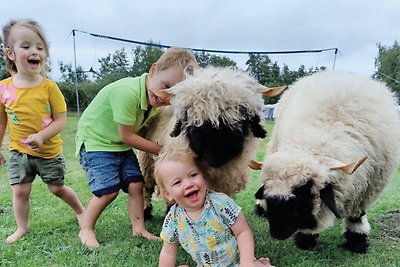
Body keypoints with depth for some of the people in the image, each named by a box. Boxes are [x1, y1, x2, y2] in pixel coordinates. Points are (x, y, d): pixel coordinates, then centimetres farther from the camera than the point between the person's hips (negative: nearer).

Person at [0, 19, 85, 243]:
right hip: (18, 151, 2)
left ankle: (80, 210, 35)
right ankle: (22, 228, 26)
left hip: (49, 151, -2)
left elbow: (61, 120, -13)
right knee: (20, 191, 4)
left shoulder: (49, 86, -14)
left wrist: (41, 136, -27)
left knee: (57, 188, 11)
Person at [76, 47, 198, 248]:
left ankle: (138, 229, 13)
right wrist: (160, 150, -17)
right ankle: (86, 230, 11)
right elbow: (127, 136, -25)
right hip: (95, 141, -7)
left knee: (136, 184, -2)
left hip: (121, 145, 7)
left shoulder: (153, 96, -8)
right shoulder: (126, 92, -34)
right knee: (108, 190, -12)